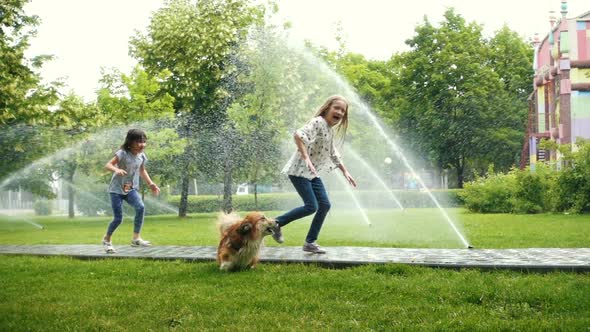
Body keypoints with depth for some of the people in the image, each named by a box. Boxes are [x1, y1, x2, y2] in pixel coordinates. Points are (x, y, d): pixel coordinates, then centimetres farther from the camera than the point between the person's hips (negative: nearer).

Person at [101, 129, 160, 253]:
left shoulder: (141, 156, 1)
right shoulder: (123, 153, -16)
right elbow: (108, 165, -24)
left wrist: (151, 184, 12)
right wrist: (116, 169, -44)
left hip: (131, 189, 4)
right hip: (117, 189, -4)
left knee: (140, 207, -23)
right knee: (118, 218, -6)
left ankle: (136, 238, -15)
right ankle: (107, 239, 22)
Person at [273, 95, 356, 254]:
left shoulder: (330, 130, 14)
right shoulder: (318, 122, -16)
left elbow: (334, 154, 27)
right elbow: (298, 134, -34)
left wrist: (345, 171, 24)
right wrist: (306, 158, -39)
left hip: (313, 174, 9)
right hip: (299, 171, -9)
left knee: (325, 205, 4)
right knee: (311, 206, -14)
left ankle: (310, 242, 12)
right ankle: (276, 223, 4)